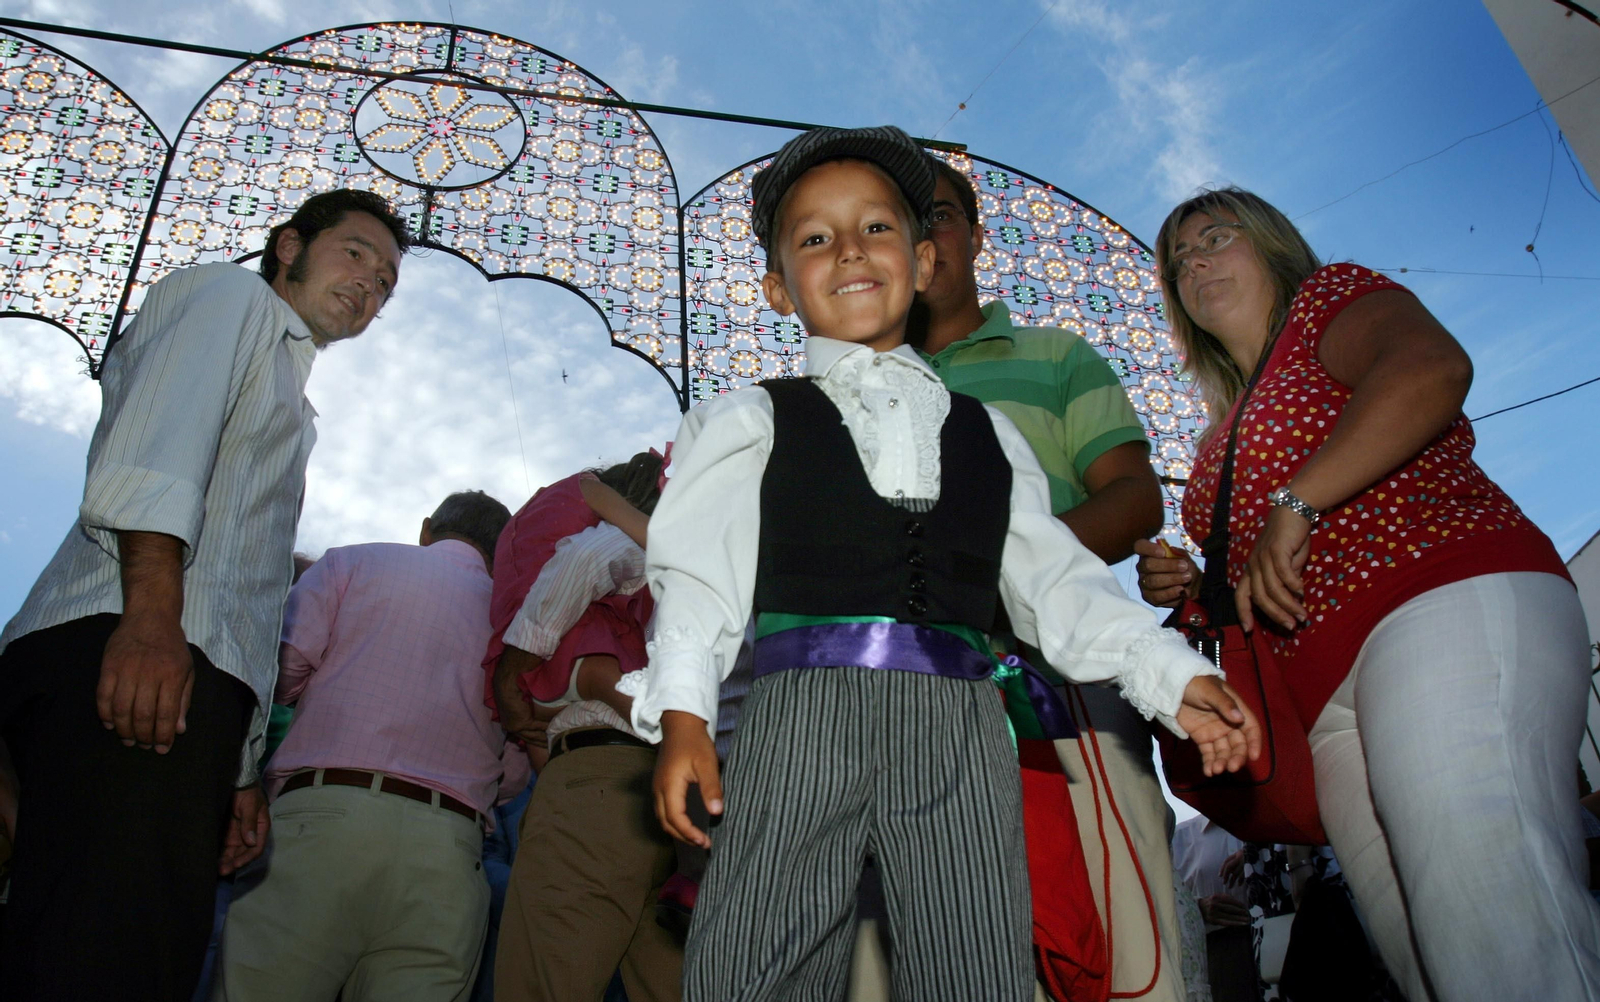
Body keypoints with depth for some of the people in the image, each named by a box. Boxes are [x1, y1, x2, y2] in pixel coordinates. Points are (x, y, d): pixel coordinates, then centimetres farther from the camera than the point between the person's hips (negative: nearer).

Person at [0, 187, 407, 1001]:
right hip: (130, 651, -9)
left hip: (180, 677, 9)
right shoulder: (230, 295, 14)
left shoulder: (284, 402, 38)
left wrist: (241, 769, 26)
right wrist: (150, 612, -23)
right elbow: (157, 434, -8)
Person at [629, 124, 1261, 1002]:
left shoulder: (986, 434, 21)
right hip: (801, 710, -2)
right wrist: (681, 710, -11)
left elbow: (1054, 577, 16)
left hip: (961, 729, 3)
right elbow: (701, 570, 2)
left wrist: (1172, 676, 6)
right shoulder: (754, 422, 12)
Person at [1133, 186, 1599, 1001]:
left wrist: (1295, 505, -17)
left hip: (1449, 605, -7)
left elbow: (1432, 369, -12)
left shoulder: (1329, 296, 11)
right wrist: (1187, 585, 13)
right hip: (1333, 698, 7)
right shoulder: (1227, 431, 30)